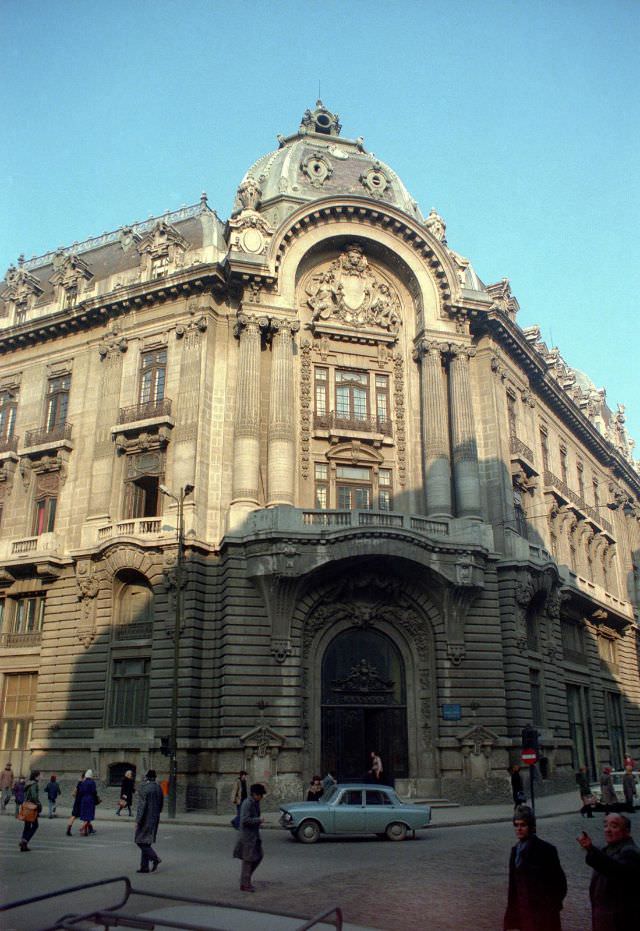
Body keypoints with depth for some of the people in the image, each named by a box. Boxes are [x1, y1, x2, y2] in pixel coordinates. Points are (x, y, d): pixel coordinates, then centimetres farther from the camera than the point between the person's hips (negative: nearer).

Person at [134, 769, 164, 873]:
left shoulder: (144, 788, -15)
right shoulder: (158, 788, 7)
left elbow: (142, 805, -19)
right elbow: (161, 804, 13)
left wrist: (138, 820, -16)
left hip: (146, 818, -7)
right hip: (155, 818, 7)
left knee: (140, 840, 1)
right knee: (147, 842, 14)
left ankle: (155, 858, -13)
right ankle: (144, 866, 14)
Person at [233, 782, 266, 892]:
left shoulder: (255, 803, 9)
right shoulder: (247, 803, -20)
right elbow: (245, 820, -26)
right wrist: (258, 820, -21)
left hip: (254, 835, 9)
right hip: (247, 835, -9)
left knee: (258, 857, 12)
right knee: (248, 860, -1)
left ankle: (247, 878, 24)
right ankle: (244, 885, 9)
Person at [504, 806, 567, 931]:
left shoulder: (545, 849, -14)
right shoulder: (516, 850, 5)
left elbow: (559, 880, -10)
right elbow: (513, 883, 10)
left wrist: (553, 905, -8)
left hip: (543, 910, -6)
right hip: (524, 909, 6)